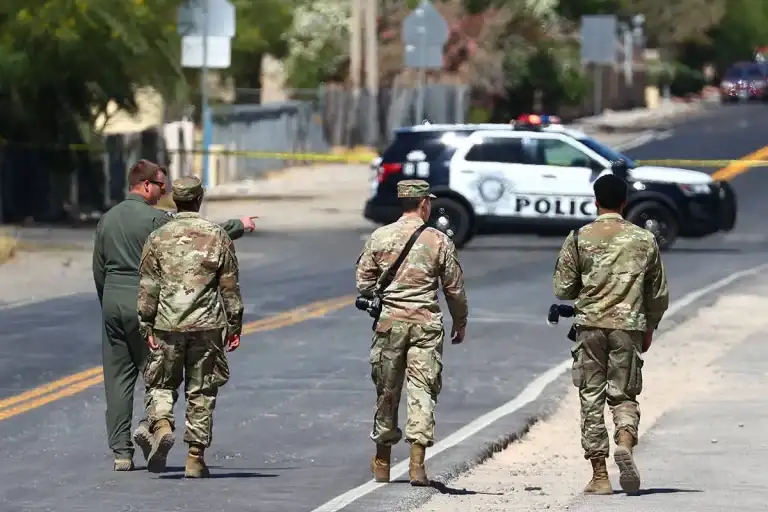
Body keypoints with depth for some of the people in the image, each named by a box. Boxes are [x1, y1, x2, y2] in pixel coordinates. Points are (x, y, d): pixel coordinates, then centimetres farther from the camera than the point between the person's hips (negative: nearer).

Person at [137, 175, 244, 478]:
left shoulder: (158, 238, 2)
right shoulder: (217, 236, 1)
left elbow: (147, 288, 1)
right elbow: (230, 286, 3)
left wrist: (146, 325, 7)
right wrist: (234, 325, 9)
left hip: (167, 326, 0)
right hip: (207, 326, 0)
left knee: (161, 384, 12)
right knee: (201, 391, 7)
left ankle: (161, 426, -17)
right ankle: (195, 458, 6)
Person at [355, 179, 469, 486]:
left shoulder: (379, 237, 1)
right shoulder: (439, 241, -2)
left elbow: (363, 282, 3)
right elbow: (455, 288, 2)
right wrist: (460, 323, 16)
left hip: (389, 322, 2)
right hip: (426, 324, -2)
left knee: (387, 391, 12)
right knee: (422, 391, -1)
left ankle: (382, 463, 23)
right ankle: (417, 462, -12)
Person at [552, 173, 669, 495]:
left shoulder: (580, 238, -1)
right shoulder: (644, 240, 4)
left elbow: (562, 289, 0)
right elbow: (659, 294, 9)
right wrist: (649, 327, 24)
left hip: (590, 324, -1)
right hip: (629, 325, 1)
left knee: (591, 399, 5)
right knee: (624, 395, 10)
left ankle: (599, 476, 3)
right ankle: (625, 444, -21)